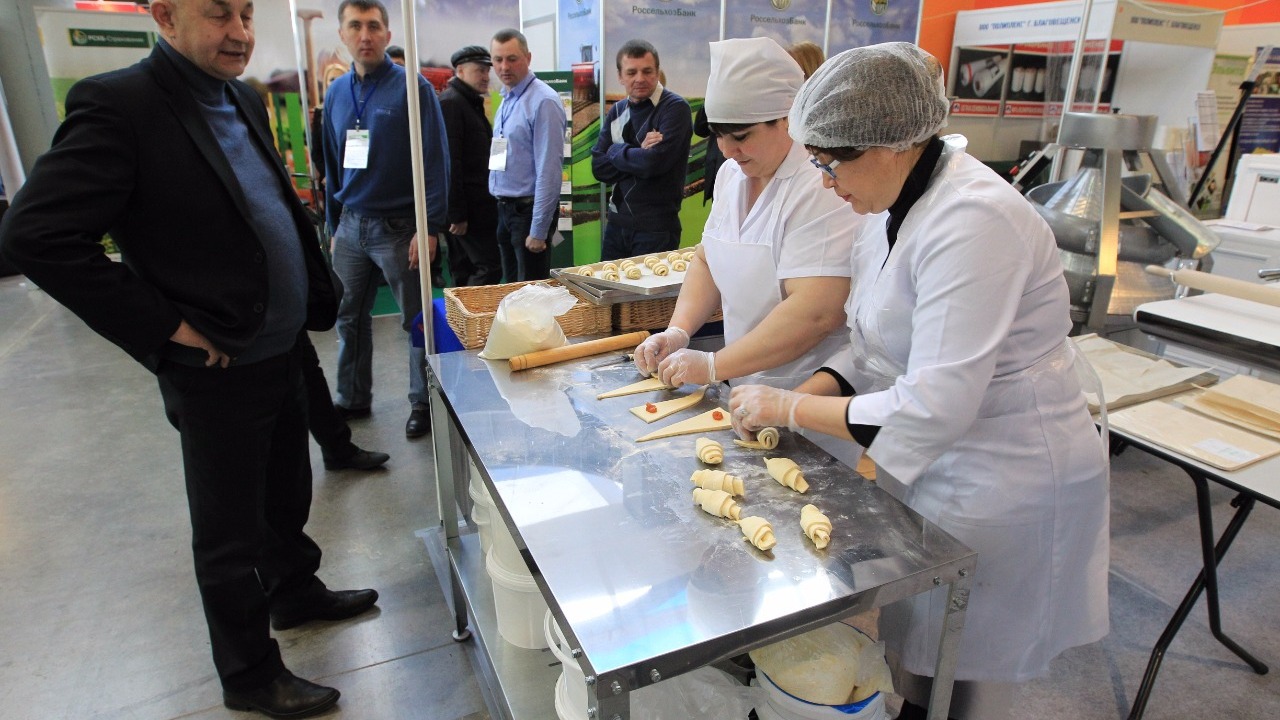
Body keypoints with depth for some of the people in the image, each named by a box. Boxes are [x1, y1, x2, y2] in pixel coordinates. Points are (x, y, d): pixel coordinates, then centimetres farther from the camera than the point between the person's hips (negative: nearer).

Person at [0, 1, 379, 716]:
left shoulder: (245, 102, 8)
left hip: (283, 354, 7)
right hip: (215, 372, -7)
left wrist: (316, 296, 8)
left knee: (287, 495, 25)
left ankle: (295, 590, 49)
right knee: (231, 538, 10)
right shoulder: (119, 105, -16)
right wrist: (168, 327, -20)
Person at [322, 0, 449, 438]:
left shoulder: (412, 88, -6)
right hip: (351, 225, 6)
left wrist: (429, 228, -17)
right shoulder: (337, 93, 10)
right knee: (349, 318, 13)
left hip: (398, 226, -6)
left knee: (417, 321, 3)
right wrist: (334, 224, 14)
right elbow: (332, 165, 17)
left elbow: (435, 161, -11)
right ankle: (352, 399, 29)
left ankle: (424, 403, 18)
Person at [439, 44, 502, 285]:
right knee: (489, 268, -11)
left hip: (475, 201, 10)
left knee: (465, 272, 11)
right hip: (466, 206, -10)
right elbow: (449, 162, -19)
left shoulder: (471, 102, 20)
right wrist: (456, 214, -22)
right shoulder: (450, 103, -11)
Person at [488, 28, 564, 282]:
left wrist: (539, 231, -21)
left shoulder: (543, 102, -16)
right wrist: (502, 208, 12)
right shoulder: (507, 100, 11)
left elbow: (548, 171, -20)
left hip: (529, 210, -8)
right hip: (505, 210, 8)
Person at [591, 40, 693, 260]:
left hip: (657, 228, -6)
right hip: (616, 223, 6)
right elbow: (599, 168, 2)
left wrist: (615, 151, -5)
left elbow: (655, 162, -21)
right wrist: (638, 153, -12)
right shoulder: (616, 112, 10)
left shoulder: (675, 108, -9)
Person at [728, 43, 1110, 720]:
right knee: (914, 649, 24)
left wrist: (789, 406, -21)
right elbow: (877, 345, 10)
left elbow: (934, 406, -30)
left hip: (1000, 484, -8)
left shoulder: (972, 221, -28)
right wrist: (811, 391, -7)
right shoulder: (900, 206, 2)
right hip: (929, 461, 8)